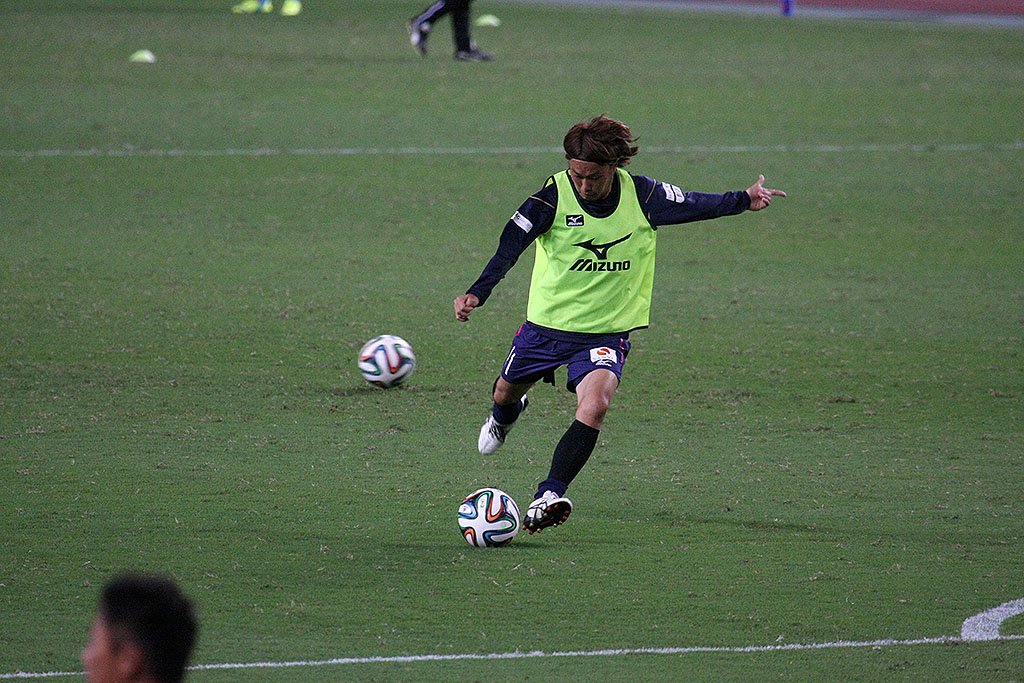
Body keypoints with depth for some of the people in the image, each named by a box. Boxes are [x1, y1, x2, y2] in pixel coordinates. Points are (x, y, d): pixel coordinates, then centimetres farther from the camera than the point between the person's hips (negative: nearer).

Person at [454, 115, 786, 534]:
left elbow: (693, 205, 4)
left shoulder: (642, 196, -11)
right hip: (547, 324, 1)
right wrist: (477, 294, -34)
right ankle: (506, 415, 61)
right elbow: (511, 245, -23)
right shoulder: (554, 196, -17)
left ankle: (549, 496, -27)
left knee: (595, 405, -27)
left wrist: (744, 200, -4)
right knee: (505, 393, 21)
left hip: (608, 330, -1)